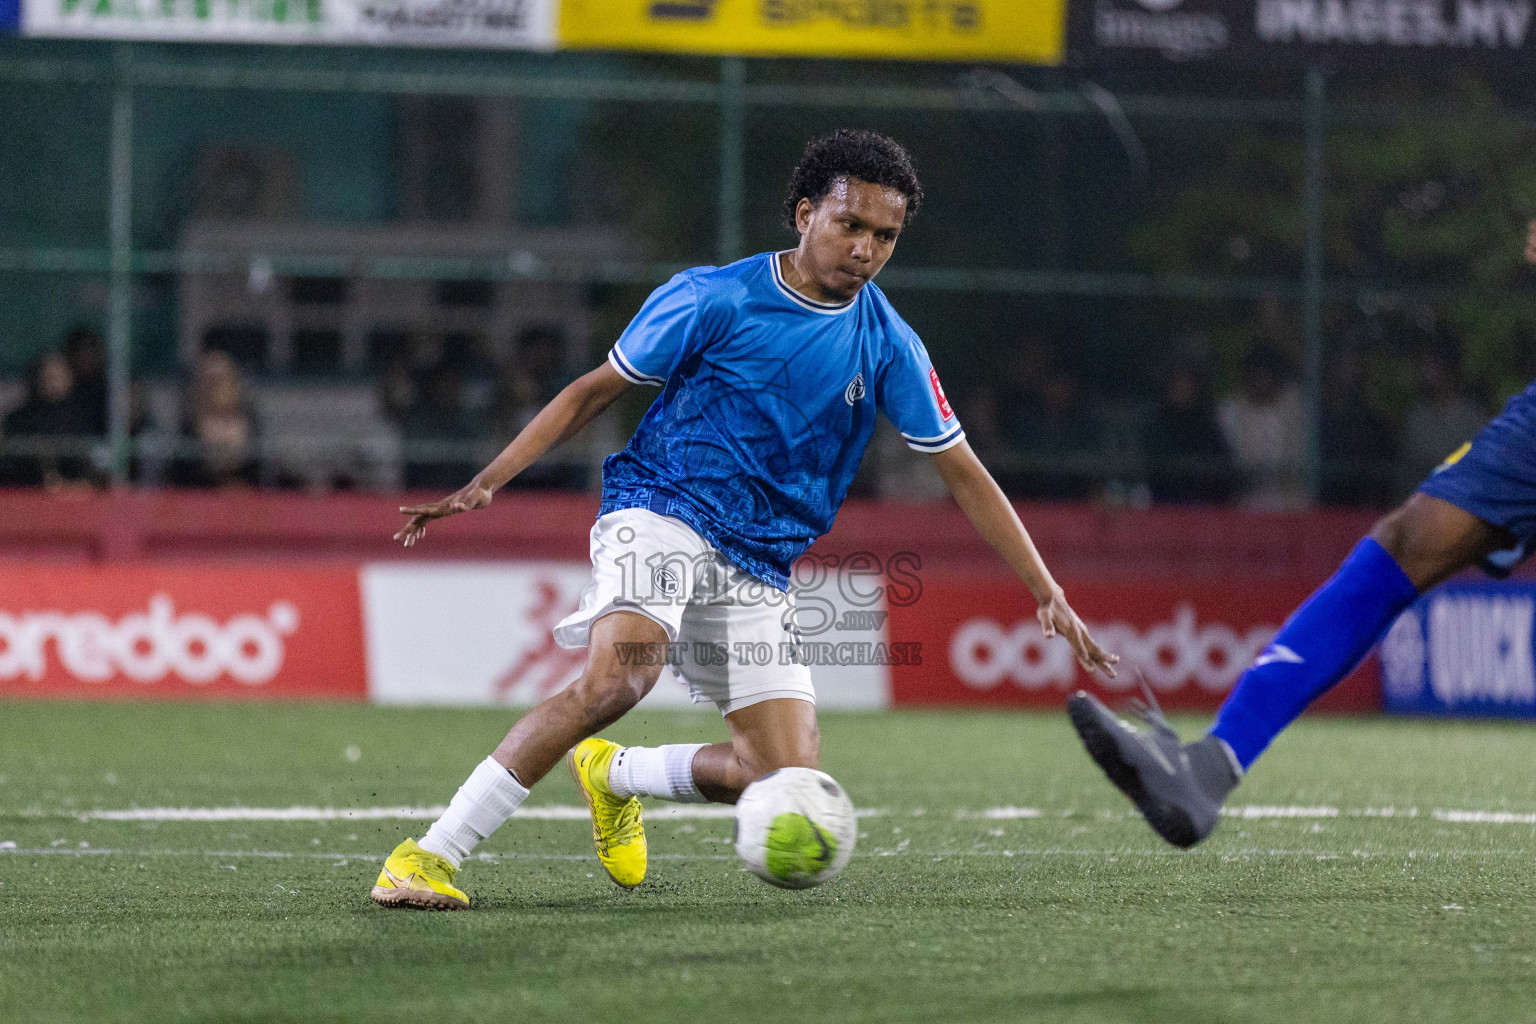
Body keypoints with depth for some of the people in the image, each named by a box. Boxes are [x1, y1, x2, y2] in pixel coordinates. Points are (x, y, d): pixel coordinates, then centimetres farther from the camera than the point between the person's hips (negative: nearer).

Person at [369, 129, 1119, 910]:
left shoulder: (888, 347, 4)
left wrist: (1048, 595, 1)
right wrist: (485, 483, -8)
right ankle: (429, 855, -32)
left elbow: (963, 473, 8)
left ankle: (613, 774, 20)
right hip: (661, 513, -5)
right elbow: (594, 390, 2)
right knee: (616, 679, -34)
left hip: (760, 566, 5)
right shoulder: (713, 300, -5)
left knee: (789, 782, -7)